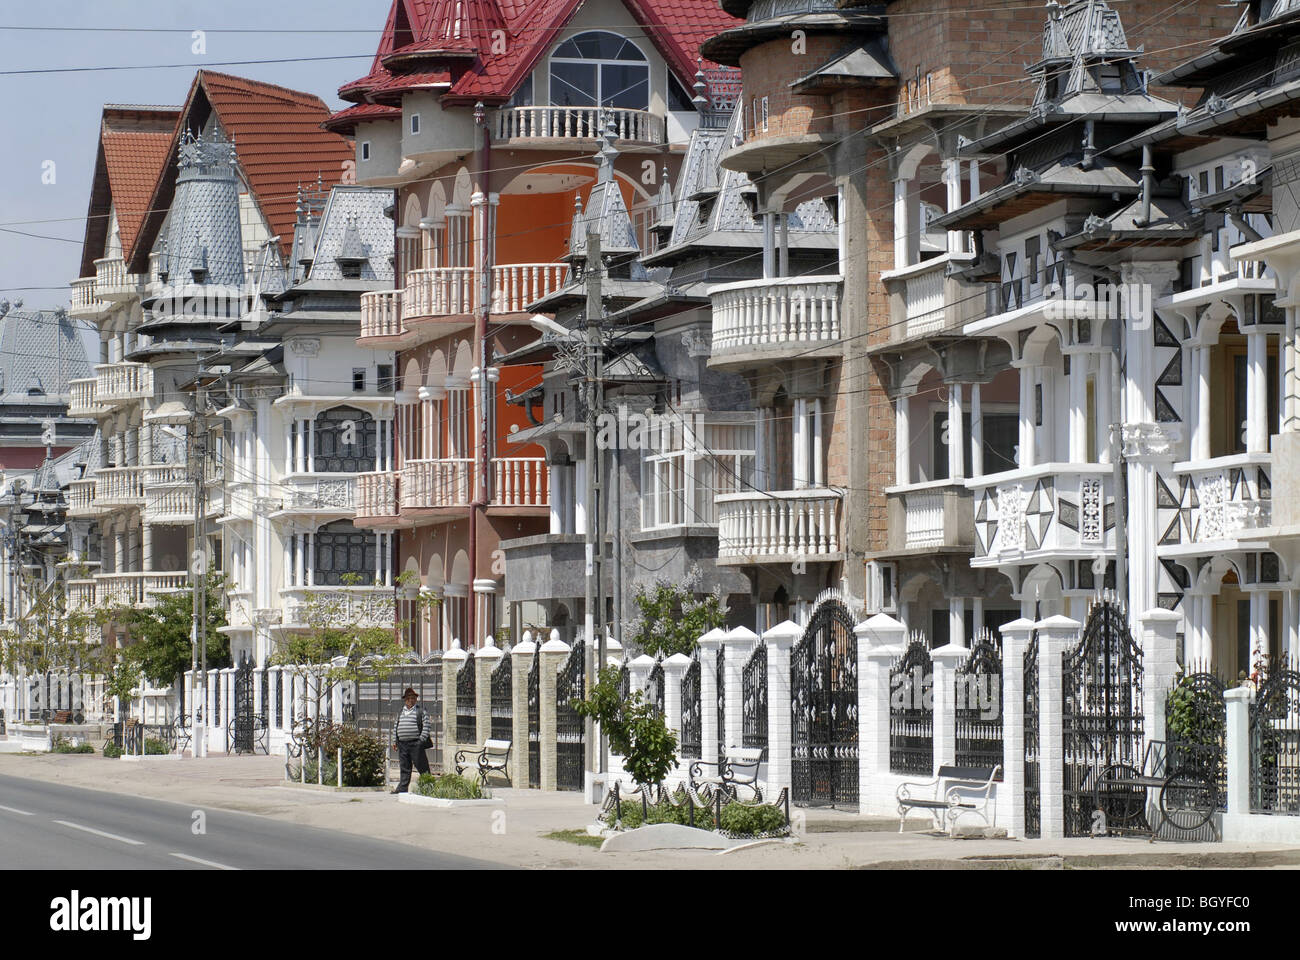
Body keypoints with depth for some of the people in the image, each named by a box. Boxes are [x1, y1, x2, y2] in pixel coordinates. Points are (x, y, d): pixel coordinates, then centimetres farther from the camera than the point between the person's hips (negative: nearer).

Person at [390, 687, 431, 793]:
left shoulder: (421, 711, 2)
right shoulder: (400, 713, 18)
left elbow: (426, 726, -4)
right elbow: (395, 727, 22)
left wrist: (421, 740, -13)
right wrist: (394, 741, 14)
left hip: (415, 744, -5)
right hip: (402, 744, 5)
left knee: (422, 766, -3)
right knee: (404, 768, 6)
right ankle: (402, 788, 8)